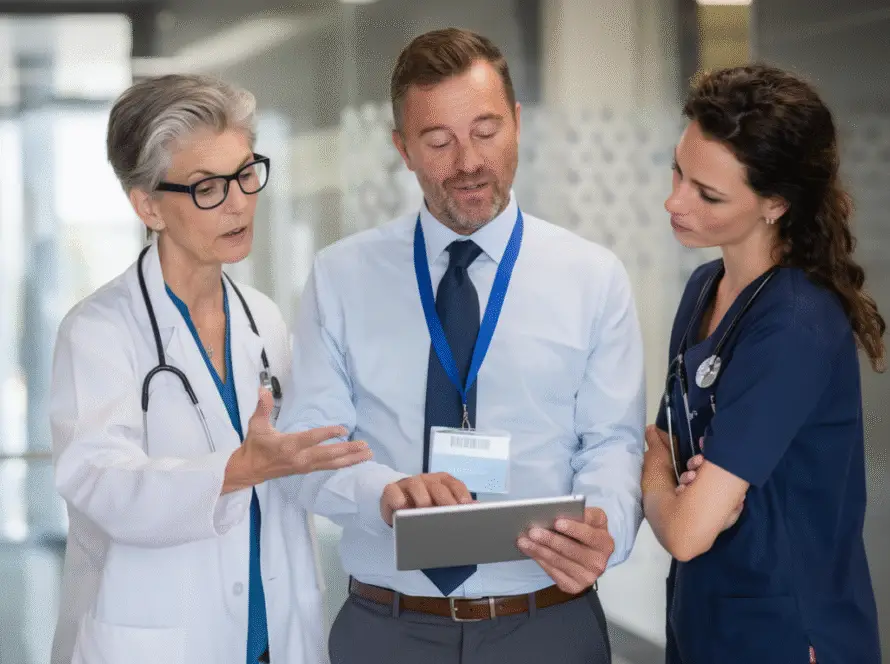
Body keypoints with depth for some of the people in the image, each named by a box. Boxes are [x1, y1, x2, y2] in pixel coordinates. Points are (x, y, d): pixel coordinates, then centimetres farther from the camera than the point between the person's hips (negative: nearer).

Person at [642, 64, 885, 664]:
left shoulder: (797, 327, -25)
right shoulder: (705, 288, 2)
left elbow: (687, 530, -26)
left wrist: (656, 472, -5)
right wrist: (698, 485, -14)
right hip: (703, 615, 8)